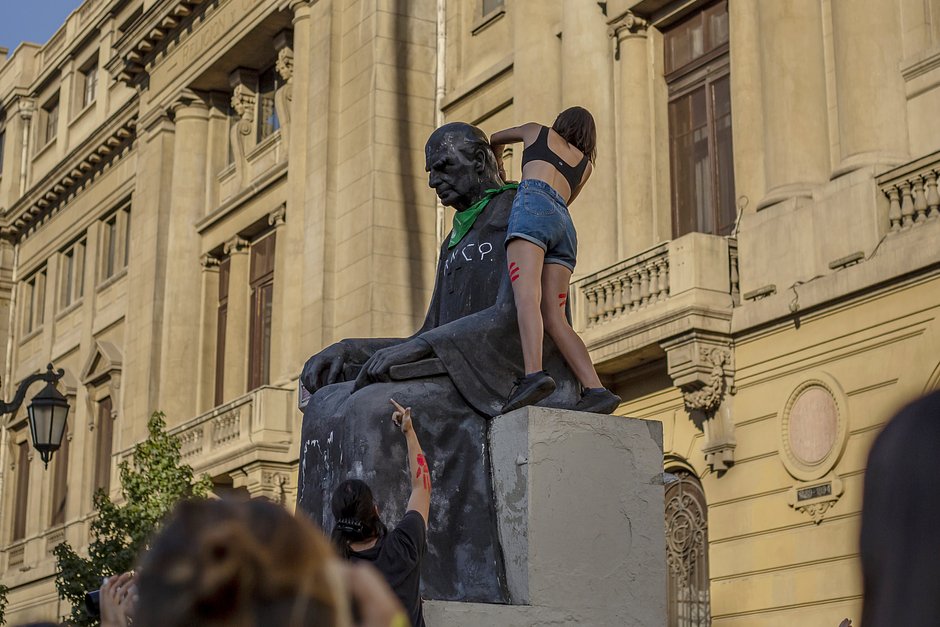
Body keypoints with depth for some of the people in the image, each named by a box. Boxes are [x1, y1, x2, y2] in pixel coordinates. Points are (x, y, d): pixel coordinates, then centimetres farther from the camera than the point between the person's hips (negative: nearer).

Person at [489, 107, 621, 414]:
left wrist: (497, 168, 64)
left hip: (534, 205, -4)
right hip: (565, 225, 4)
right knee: (553, 318, -4)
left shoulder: (539, 131, 28)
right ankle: (596, 389, -21)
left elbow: (495, 139, 45)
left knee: (527, 296, -24)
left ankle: (534, 373, -48)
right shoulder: (586, 164, 33)